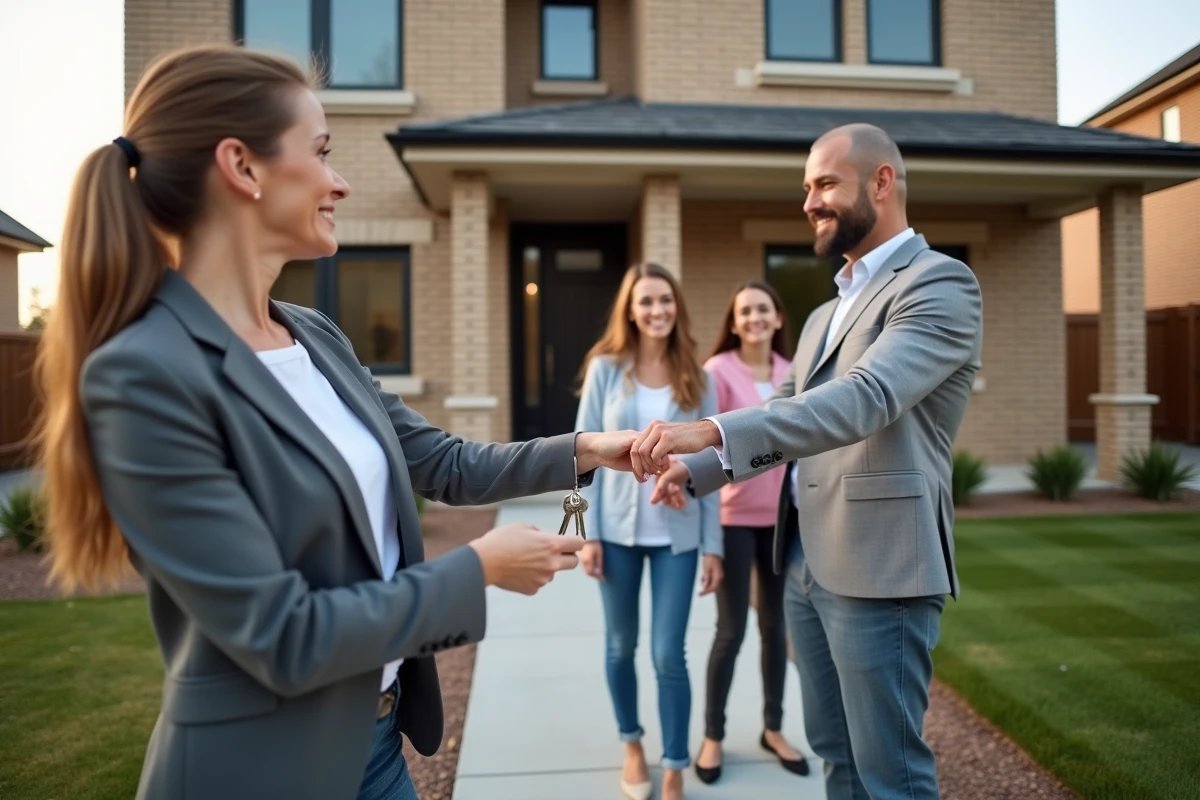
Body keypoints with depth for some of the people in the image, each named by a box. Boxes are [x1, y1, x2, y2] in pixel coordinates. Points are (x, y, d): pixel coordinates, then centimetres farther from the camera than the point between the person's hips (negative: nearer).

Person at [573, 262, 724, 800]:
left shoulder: (697, 378, 0)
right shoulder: (606, 368, -3)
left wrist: (712, 544, -1)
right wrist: (588, 532, -7)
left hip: (678, 534, 0)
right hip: (618, 529, 1)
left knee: (669, 655, 1)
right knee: (621, 646, 14)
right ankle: (631, 745, 37)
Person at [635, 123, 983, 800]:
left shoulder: (940, 283, -10)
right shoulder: (827, 313, 17)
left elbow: (868, 397, -26)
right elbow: (785, 418, 18)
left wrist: (710, 431, -35)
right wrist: (695, 470, 1)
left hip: (878, 569, -8)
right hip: (807, 565, 8)